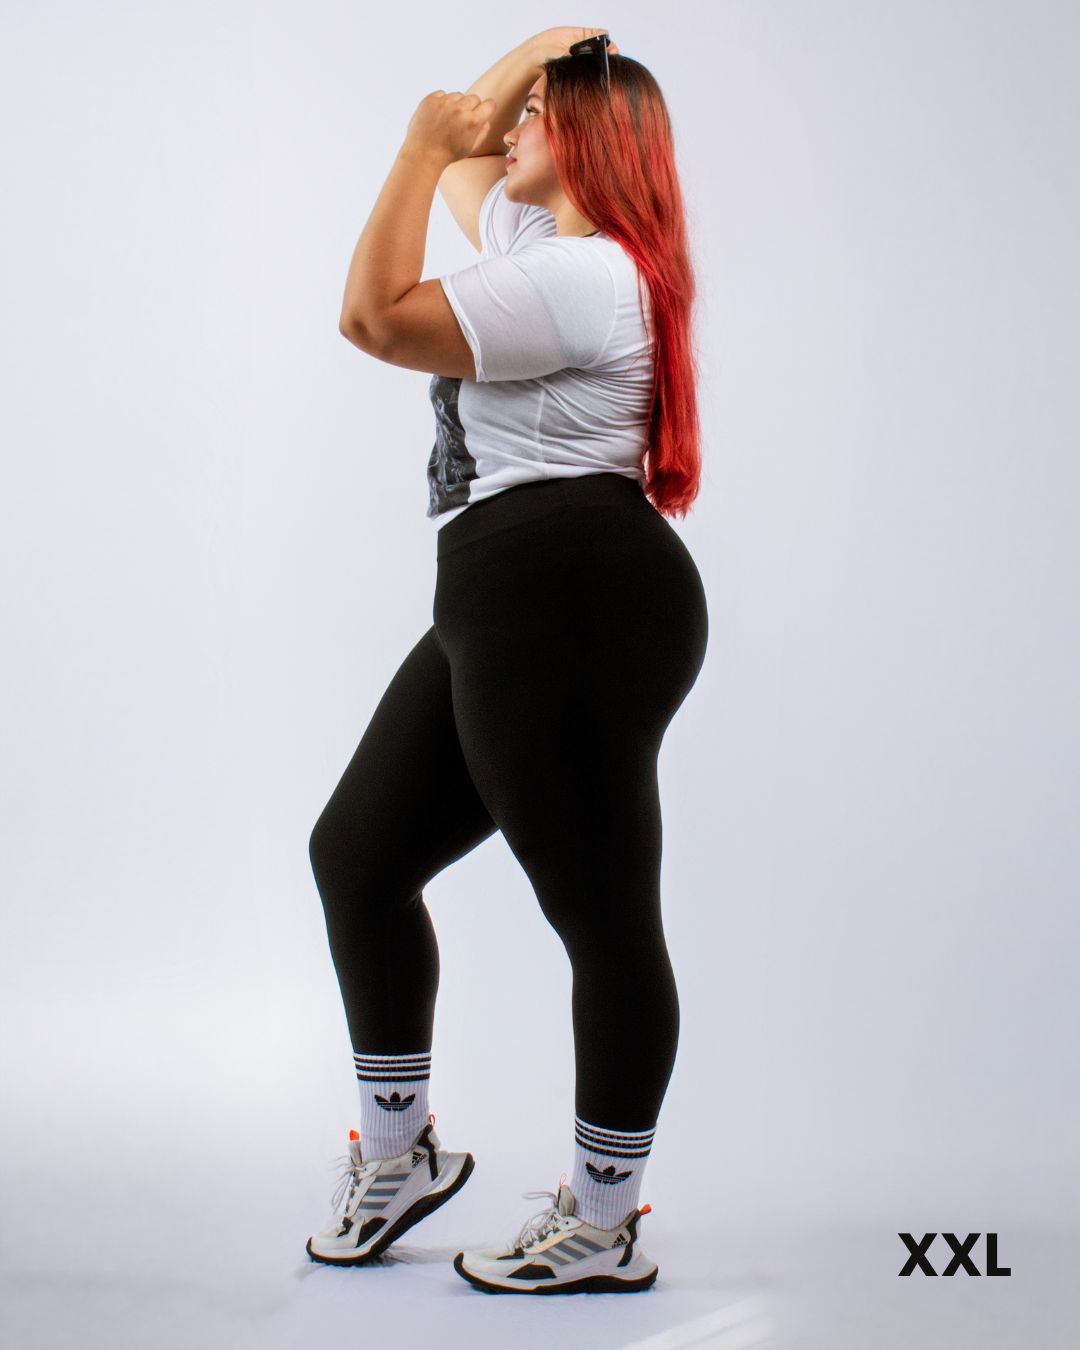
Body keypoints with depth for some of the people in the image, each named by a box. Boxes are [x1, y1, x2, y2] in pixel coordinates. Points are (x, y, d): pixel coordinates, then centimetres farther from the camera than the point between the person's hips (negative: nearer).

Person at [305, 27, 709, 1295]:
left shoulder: (586, 276, -11)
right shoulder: (551, 243, 23)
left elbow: (380, 316, -18)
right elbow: (466, 156, 36)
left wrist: (423, 146, -6)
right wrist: (548, 41, 26)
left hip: (572, 603, -11)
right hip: (506, 610, 11)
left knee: (605, 917, -3)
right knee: (355, 853, 14)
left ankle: (607, 1229, 10)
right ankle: (399, 1151, 27)